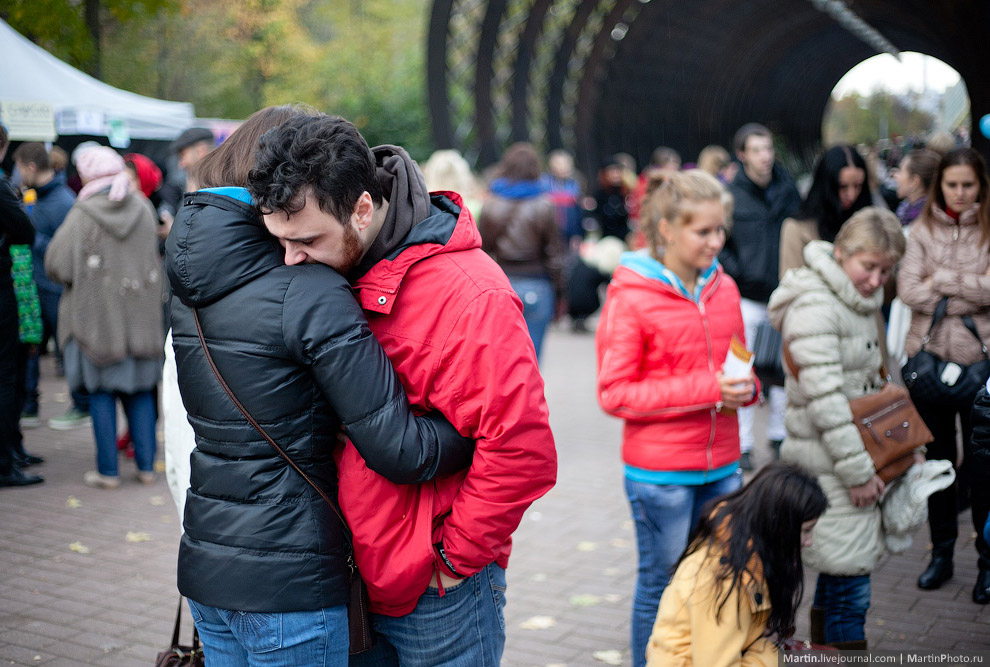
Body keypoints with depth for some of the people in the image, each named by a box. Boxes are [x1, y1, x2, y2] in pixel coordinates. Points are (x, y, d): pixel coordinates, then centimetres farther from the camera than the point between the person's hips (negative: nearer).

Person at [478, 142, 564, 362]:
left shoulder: (490, 205, 0)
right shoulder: (544, 207, -6)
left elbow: (482, 251, 3)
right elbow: (555, 254, -4)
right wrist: (559, 294, 4)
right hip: (536, 289, -2)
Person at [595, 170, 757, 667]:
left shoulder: (723, 287, 7)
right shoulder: (629, 295, -10)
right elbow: (614, 395, -13)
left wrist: (744, 389, -4)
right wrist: (705, 389, -19)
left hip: (722, 467, 5)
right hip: (659, 472, -5)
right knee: (661, 587, 7)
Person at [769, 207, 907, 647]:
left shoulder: (860, 301, 11)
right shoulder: (814, 307, -20)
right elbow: (826, 399, -24)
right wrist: (857, 471, -21)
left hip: (856, 452, 9)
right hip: (828, 462, -9)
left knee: (837, 573, 18)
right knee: (849, 576, -4)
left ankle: (824, 644, 31)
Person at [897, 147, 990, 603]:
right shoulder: (921, 230, 4)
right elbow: (908, 289, -7)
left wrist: (940, 280, -10)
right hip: (929, 355, 2)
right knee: (937, 457, 12)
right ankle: (941, 553, 25)